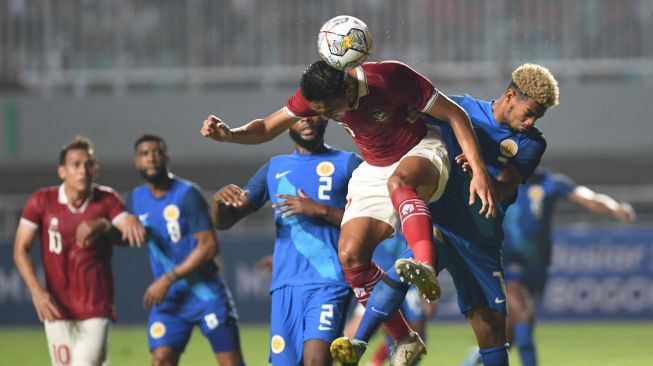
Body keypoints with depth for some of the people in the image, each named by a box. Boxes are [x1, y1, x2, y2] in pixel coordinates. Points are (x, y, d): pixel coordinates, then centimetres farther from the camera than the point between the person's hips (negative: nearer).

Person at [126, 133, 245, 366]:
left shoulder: (187, 194, -12)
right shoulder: (137, 199, 6)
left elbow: (209, 246, -17)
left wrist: (168, 279, -19)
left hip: (205, 293, -5)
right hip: (170, 298, 5)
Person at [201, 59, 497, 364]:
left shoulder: (389, 77, -27)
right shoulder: (314, 95, -13)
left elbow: (455, 115, -19)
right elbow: (267, 129, -1)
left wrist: (479, 171, -25)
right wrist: (229, 134, -22)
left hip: (421, 154, -5)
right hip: (374, 171, 5)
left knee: (398, 181, -41)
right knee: (350, 255, -13)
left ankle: (425, 267, -60)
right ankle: (405, 341, -1)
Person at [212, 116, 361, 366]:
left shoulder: (348, 164, 8)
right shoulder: (274, 169, 19)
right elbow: (223, 222, 18)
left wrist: (320, 210, -11)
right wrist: (220, 200, -6)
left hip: (329, 282, -4)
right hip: (285, 286, 4)